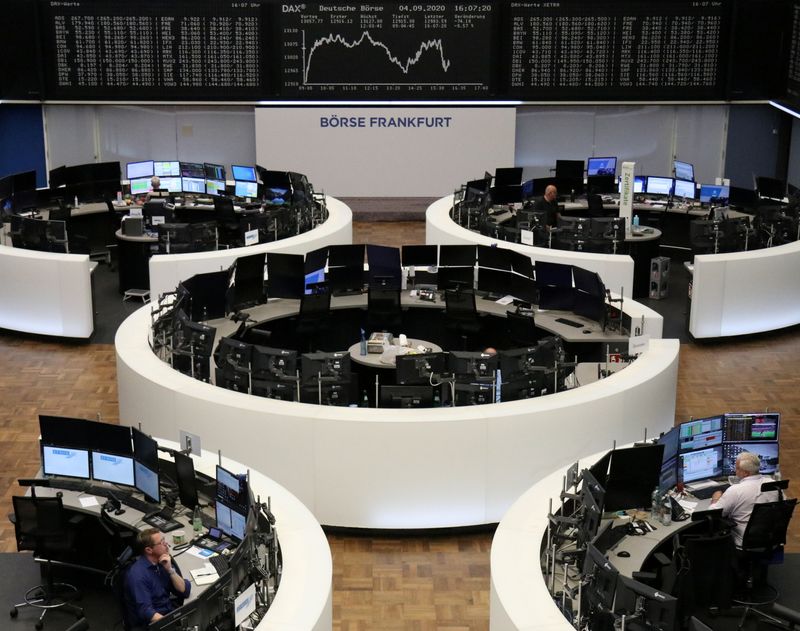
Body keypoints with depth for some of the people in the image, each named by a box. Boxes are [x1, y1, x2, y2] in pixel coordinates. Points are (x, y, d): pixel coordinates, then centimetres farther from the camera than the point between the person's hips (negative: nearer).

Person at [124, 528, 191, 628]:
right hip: (153, 623, -7)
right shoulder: (138, 575, -20)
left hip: (170, 610, 7)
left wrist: (170, 570, -15)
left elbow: (185, 591, -2)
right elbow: (146, 612, -25)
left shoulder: (164, 561, 2)